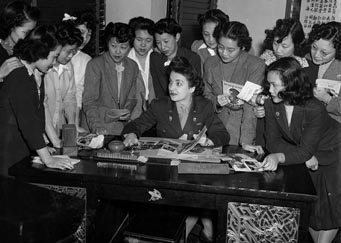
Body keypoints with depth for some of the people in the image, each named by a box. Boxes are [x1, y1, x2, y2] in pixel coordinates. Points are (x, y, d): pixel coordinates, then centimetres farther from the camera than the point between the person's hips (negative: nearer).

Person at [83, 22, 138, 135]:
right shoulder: (95, 65, -4)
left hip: (123, 128, 4)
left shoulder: (133, 66, 10)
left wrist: (128, 111, -5)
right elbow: (89, 102, -7)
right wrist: (97, 127, -20)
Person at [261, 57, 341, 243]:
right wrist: (308, 157, -25)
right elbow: (273, 142, -13)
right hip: (309, 159, 4)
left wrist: (279, 157, -50)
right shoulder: (271, 105, -16)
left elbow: (305, 150, -31)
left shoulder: (315, 109, -31)